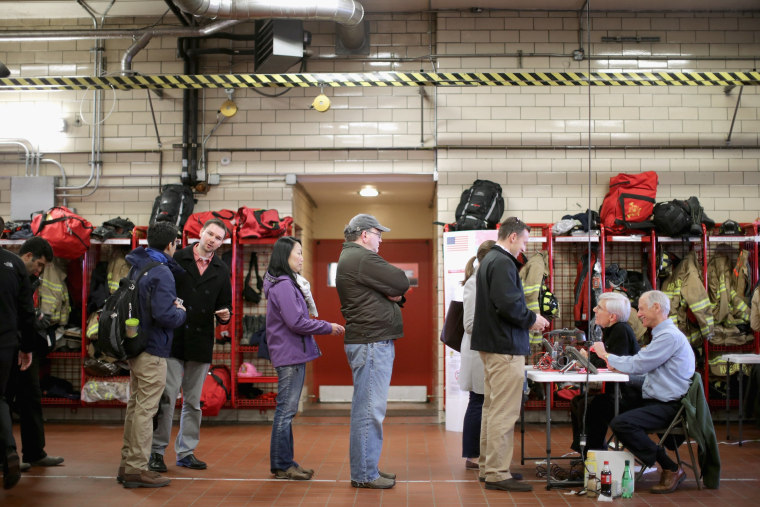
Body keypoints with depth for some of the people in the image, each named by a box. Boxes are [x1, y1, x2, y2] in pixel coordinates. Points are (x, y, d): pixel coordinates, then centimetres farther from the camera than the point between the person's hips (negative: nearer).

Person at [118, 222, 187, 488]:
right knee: (145, 409, -4)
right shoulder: (161, 273, -18)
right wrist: (181, 312, -5)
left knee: (135, 406, 17)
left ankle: (127, 463, 25)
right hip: (153, 351, -10)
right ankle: (137, 469, 1)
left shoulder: (137, 266, 12)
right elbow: (165, 315, -26)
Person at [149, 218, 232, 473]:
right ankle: (156, 451, 6)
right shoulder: (177, 259, 0)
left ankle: (186, 452, 20)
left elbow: (225, 304, 15)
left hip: (201, 344, 4)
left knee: (193, 401, 10)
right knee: (166, 397, -6)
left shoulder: (221, 270, 11)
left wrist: (225, 314, -6)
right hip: (172, 340, -4)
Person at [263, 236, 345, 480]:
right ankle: (282, 465, 4)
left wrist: (324, 325, 8)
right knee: (286, 410, -4)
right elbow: (297, 322, -20)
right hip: (290, 355, -10)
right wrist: (328, 327, -11)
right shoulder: (283, 286, -15)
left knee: (286, 411, 13)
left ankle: (283, 463, 20)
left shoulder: (287, 284, 16)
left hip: (293, 355, 10)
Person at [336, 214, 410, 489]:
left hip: (369, 341, 11)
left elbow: (395, 287, 17)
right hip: (372, 342, -11)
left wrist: (392, 293, -3)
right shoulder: (362, 258, -15)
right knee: (370, 409, -7)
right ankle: (364, 474, -2)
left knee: (367, 408, 16)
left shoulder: (350, 257, 20)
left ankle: (367, 467, 24)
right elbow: (402, 282, -15)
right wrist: (395, 290, 4)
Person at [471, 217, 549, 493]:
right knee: (504, 413, -6)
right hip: (506, 346, -11)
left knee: (492, 408, 17)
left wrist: (527, 318, 14)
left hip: (490, 345, 11)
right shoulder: (503, 263, -16)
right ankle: (497, 473, -2)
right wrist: (532, 320, -10)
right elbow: (509, 304, -26)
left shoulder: (489, 260, 17)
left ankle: (487, 467, 25)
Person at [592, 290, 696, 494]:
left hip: (669, 406, -10)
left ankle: (672, 469, -15)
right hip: (657, 401, 11)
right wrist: (614, 362, 3)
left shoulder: (669, 336, -16)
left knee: (621, 423, -27)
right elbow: (641, 366, 18)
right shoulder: (662, 334, 19)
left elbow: (637, 365, -19)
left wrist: (606, 355, -5)